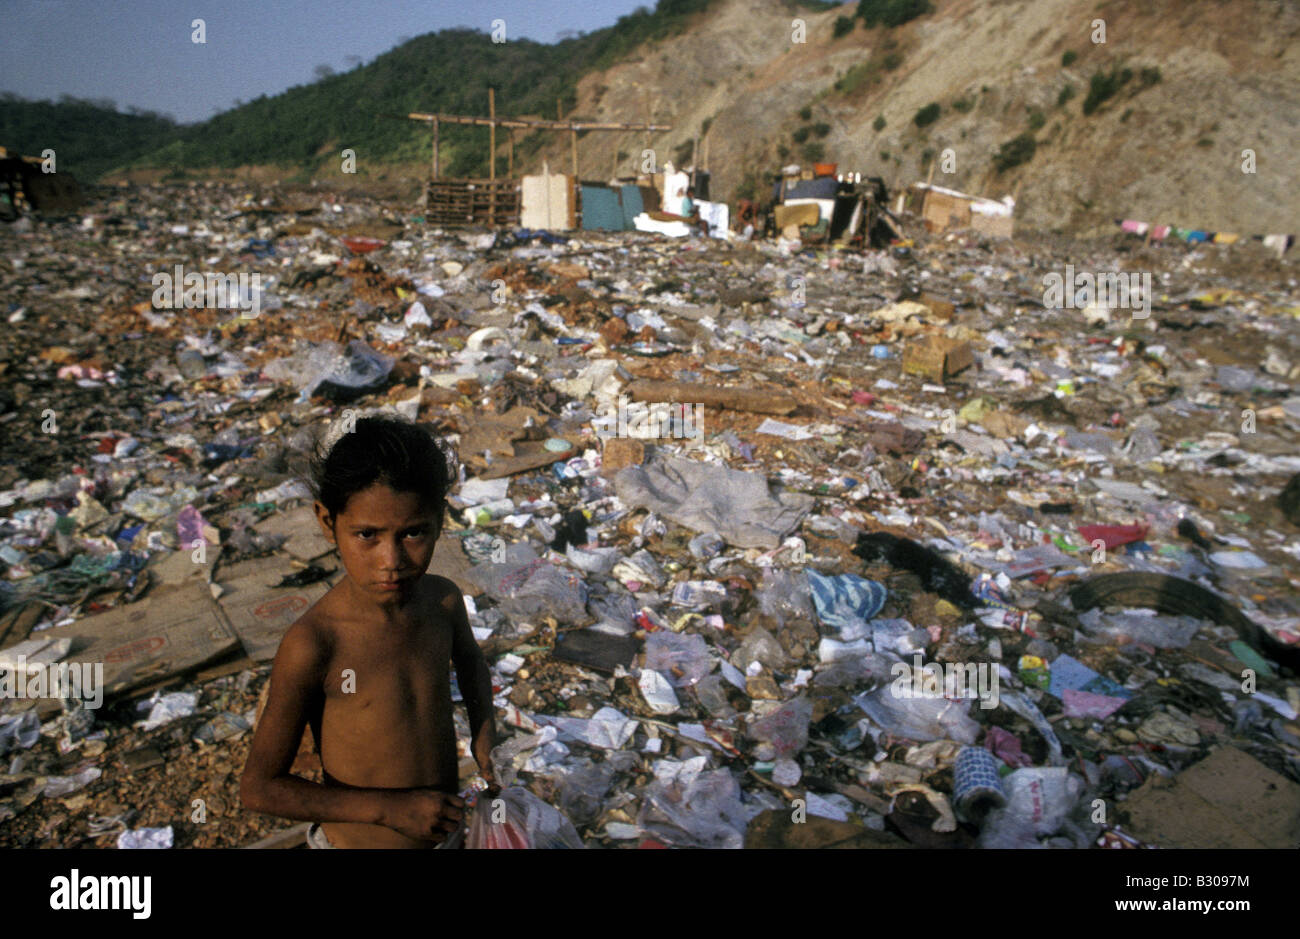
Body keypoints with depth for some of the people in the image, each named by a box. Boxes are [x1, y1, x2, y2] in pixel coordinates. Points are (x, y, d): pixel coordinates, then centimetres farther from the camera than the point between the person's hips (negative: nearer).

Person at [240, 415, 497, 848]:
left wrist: (483, 730, -3)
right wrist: (391, 808, -23)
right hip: (358, 841, -4)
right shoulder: (312, 644, -27)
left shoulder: (444, 599, -13)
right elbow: (259, 788, -20)